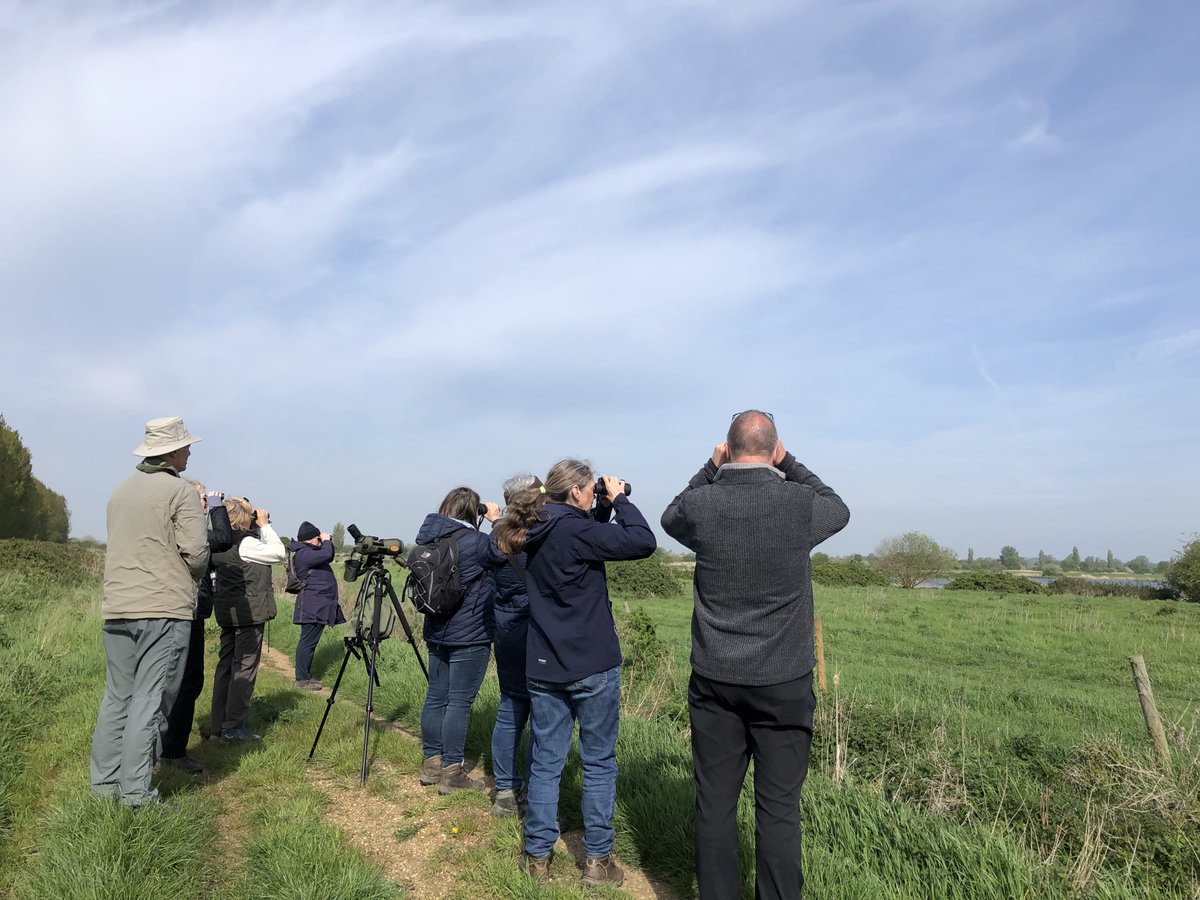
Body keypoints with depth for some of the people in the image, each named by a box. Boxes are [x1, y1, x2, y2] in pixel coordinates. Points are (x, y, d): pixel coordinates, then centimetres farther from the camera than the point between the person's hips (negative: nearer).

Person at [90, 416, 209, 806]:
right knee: (150, 700, -3)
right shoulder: (180, 490, -8)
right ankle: (136, 792, -1)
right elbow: (196, 552, -12)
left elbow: (121, 545, 19)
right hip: (165, 609, -7)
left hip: (117, 608, 7)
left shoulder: (120, 489, 14)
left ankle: (104, 783, 18)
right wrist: (192, 575, 7)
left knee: (116, 697, 13)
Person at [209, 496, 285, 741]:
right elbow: (279, 552, -11)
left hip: (227, 611, 9)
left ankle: (219, 723, 20)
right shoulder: (245, 543, -18)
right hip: (249, 610, -9)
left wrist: (259, 528, 7)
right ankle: (234, 726, 1)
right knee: (245, 667, -2)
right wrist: (265, 525, -5)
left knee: (226, 663, 13)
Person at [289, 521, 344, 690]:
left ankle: (306, 676, 21)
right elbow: (326, 555, -26)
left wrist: (327, 542, 10)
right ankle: (301, 680, -3)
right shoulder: (303, 554, -15)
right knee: (308, 642, -7)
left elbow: (329, 557, 26)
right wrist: (327, 541, -8)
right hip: (312, 605, -10)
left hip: (319, 605, 10)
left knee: (310, 641, 14)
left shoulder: (310, 551, 16)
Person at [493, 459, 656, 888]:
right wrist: (619, 499, -8)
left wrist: (606, 508, 7)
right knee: (599, 761, 9)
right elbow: (643, 542, -21)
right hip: (592, 667, -6)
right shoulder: (576, 531, -18)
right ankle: (597, 859, 19)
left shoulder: (538, 534, 5)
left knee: (545, 760, 13)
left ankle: (537, 856, 22)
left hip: (544, 667, 7)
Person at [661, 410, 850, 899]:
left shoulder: (701, 504, -7)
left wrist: (711, 468, 13)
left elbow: (671, 516, 17)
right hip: (784, 682, -1)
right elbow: (840, 509, 14)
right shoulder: (801, 503, -10)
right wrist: (789, 465, 13)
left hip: (714, 680, 1)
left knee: (715, 804, 11)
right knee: (778, 808, 8)